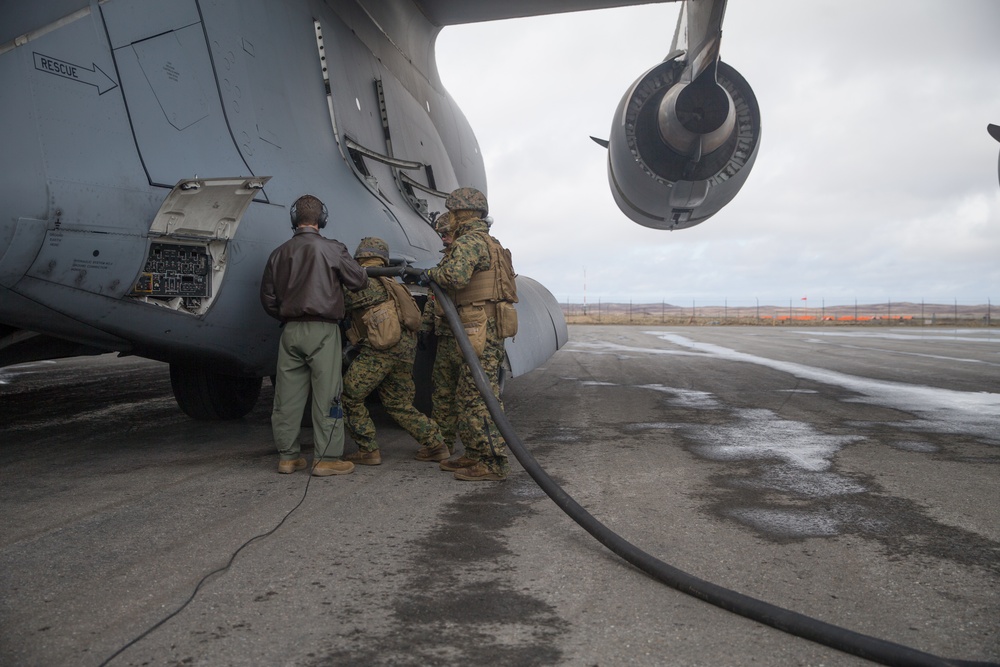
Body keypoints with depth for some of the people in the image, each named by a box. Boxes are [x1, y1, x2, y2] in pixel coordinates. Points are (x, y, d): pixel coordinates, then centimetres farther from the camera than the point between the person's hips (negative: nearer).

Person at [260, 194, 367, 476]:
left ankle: (288, 456, 17)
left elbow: (268, 298, 12)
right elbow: (359, 279, 0)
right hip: (322, 329, -5)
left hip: (291, 331, 5)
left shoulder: (279, 253, 9)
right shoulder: (331, 249, -6)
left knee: (287, 396, 9)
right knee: (327, 395, 0)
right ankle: (327, 458, 1)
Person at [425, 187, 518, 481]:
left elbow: (455, 276, -28)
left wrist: (432, 273, -8)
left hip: (481, 327, -11)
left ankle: (494, 463, -5)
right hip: (490, 325, 11)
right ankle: (475, 454, 22)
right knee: (468, 394, 16)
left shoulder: (468, 242, -11)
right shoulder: (490, 243, 23)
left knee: (480, 395, -8)